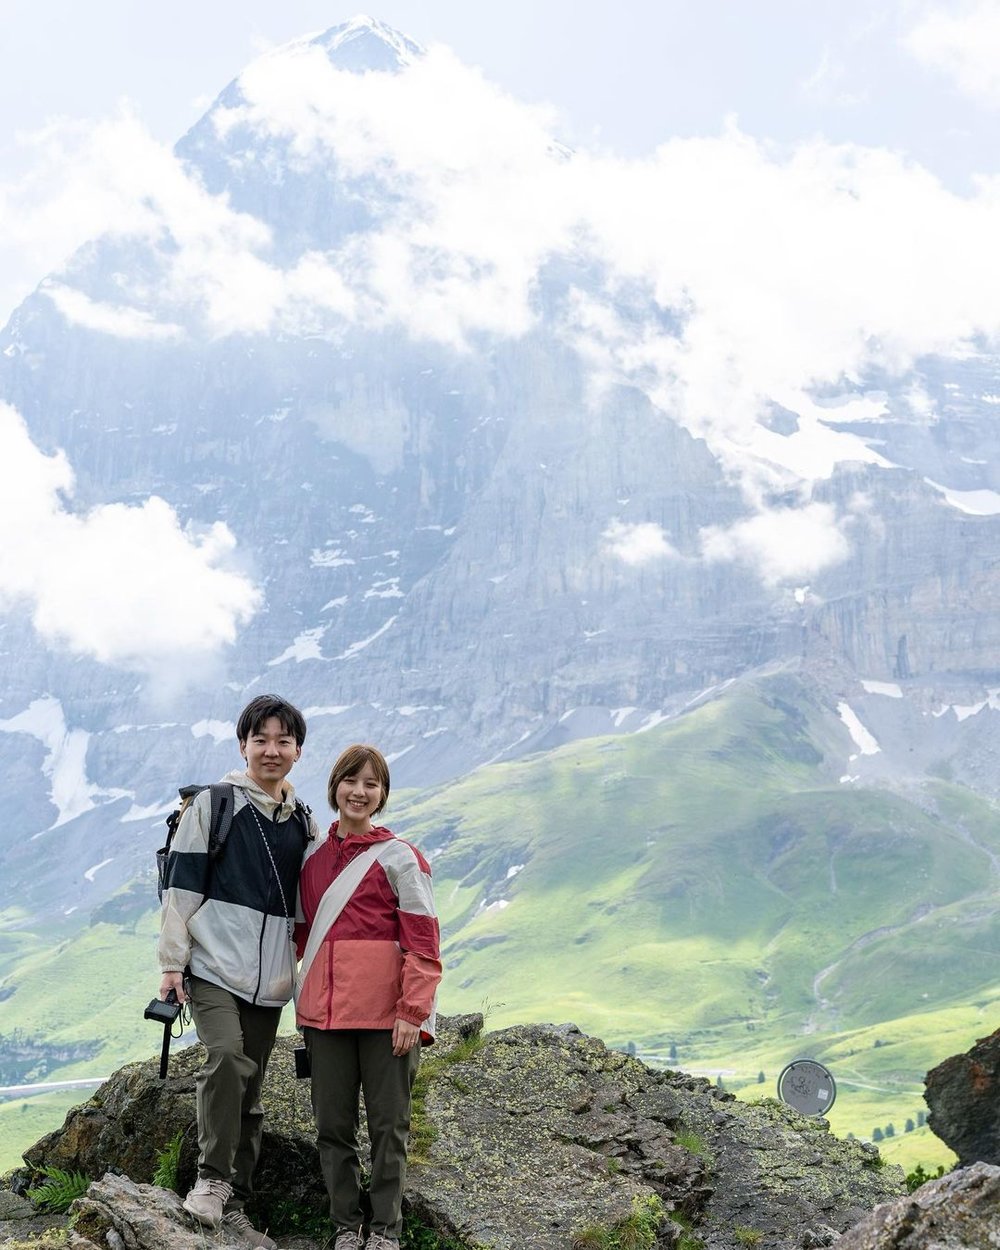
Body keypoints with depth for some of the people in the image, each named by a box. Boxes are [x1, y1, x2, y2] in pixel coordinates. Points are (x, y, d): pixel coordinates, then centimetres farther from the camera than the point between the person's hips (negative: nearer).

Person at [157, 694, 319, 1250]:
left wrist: (302, 971, 16)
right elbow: (182, 886, -3)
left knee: (250, 1093, 7)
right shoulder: (213, 804, 0)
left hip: (268, 979, 5)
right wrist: (172, 961, -7)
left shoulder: (304, 822, 13)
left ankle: (234, 1205, 16)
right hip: (214, 966, -4)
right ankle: (212, 1179, -12)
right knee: (227, 1057, -26)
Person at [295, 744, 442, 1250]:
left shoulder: (399, 857, -3)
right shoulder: (312, 857, 12)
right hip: (324, 1012, 4)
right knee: (333, 1124, 8)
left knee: (387, 1123, 3)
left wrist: (413, 1012, -13)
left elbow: (423, 943, -6)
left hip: (386, 1013, -4)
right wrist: (309, 995, 10)